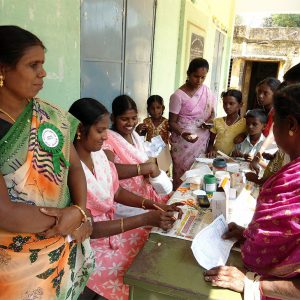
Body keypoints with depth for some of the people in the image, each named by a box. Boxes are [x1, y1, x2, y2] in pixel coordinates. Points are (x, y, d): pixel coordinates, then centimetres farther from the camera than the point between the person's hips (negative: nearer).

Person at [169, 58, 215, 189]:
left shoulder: (207, 92, 5)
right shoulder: (178, 95, -11)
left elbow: (212, 112, 17)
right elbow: (172, 122, -9)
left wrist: (210, 121, -6)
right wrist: (183, 133, -28)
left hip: (202, 141, 5)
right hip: (183, 142, -4)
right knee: (182, 176, -1)